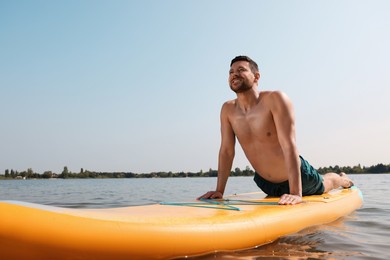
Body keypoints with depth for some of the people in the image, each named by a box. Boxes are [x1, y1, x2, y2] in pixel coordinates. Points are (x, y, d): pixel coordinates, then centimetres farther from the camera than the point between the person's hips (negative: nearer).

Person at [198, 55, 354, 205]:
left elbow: (289, 146, -34)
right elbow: (226, 150, -8)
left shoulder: (275, 99, -28)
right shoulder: (228, 110, -13)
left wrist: (296, 193, -40)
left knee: (323, 185, 26)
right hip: (265, 183, 5)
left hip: (299, 176, -5)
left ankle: (342, 179, 62)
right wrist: (219, 190, -12)